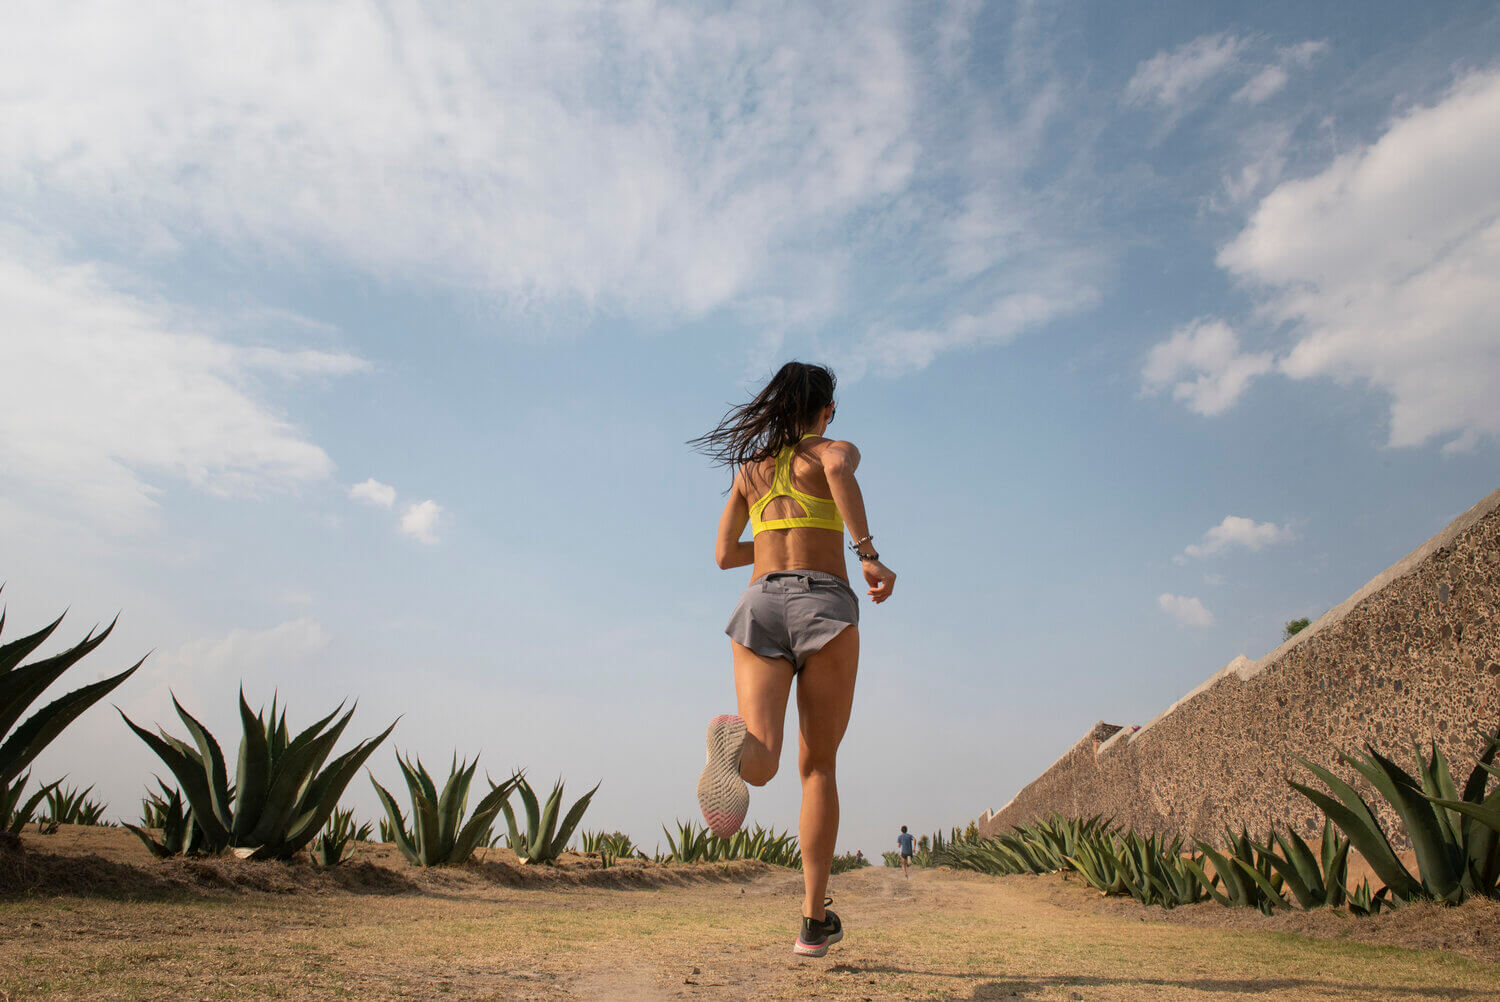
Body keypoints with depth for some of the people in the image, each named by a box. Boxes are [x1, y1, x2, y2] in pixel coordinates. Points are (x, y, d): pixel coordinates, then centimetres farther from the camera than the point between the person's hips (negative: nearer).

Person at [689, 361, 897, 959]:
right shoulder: (834, 449, 11)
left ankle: (738, 744, -49)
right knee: (818, 767, 10)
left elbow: (724, 554, 22)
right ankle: (814, 920, 12)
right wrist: (867, 552, -20)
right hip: (823, 600, -2)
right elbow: (839, 468, -17)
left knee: (761, 766, -10)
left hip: (761, 603, 3)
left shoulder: (749, 466, 23)